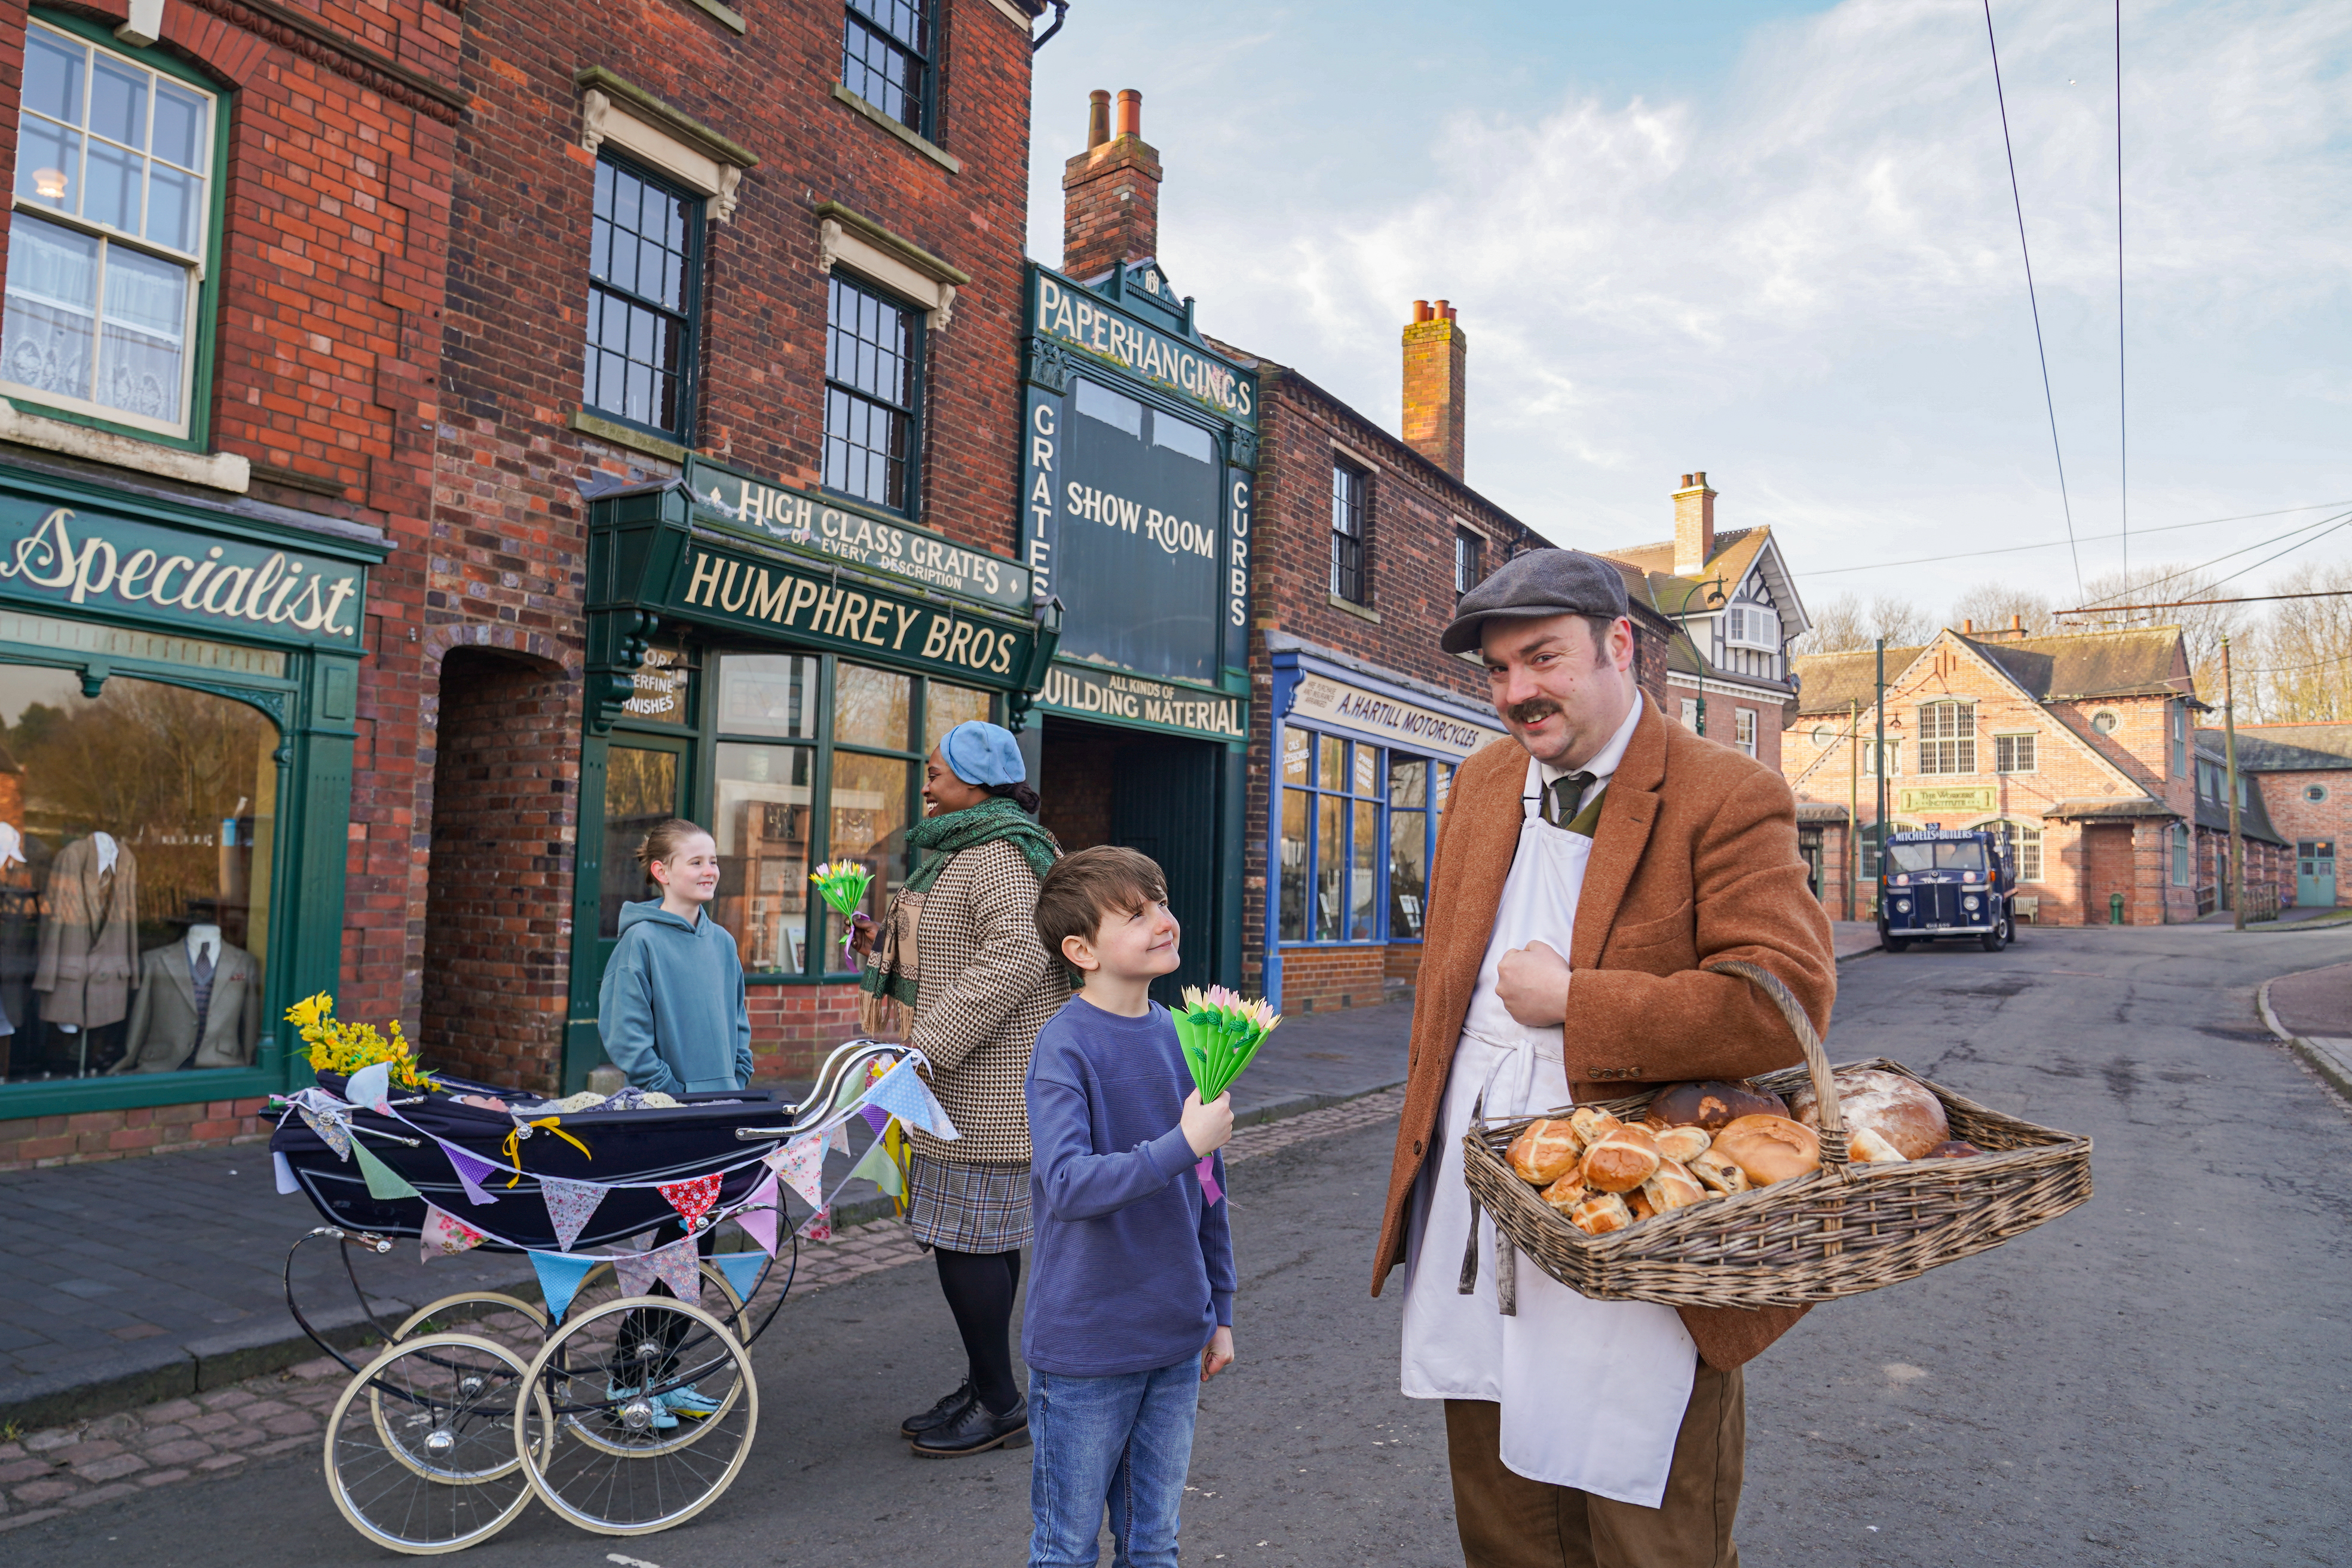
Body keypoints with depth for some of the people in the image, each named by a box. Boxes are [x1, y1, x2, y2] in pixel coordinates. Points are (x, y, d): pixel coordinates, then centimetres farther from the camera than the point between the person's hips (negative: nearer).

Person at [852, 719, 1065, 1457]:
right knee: (985, 1236, 15)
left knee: (968, 1238, -4)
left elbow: (1018, 956, -29)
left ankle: (999, 1403, 9)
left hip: (989, 1084, -10)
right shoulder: (962, 851, 18)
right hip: (960, 1081, 10)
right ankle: (984, 1389, 26)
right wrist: (885, 943, 14)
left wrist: (927, 1044, -28)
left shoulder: (999, 855, -16)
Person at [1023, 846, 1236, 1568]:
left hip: (1175, 1343, 5)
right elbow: (1066, 1184, -28)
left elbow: (1206, 1189, 10)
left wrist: (1219, 1311, 14)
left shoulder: (1181, 1036, 3)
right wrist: (1182, 1146, -32)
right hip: (1085, 1346, -5)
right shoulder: (1065, 1047, -16)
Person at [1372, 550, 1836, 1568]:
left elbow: (1788, 996, -23)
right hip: (1472, 1234, 6)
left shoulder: (1726, 798, -11)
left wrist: (1572, 1003, -19)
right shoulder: (1480, 787, 9)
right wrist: (1421, 1157, 16)